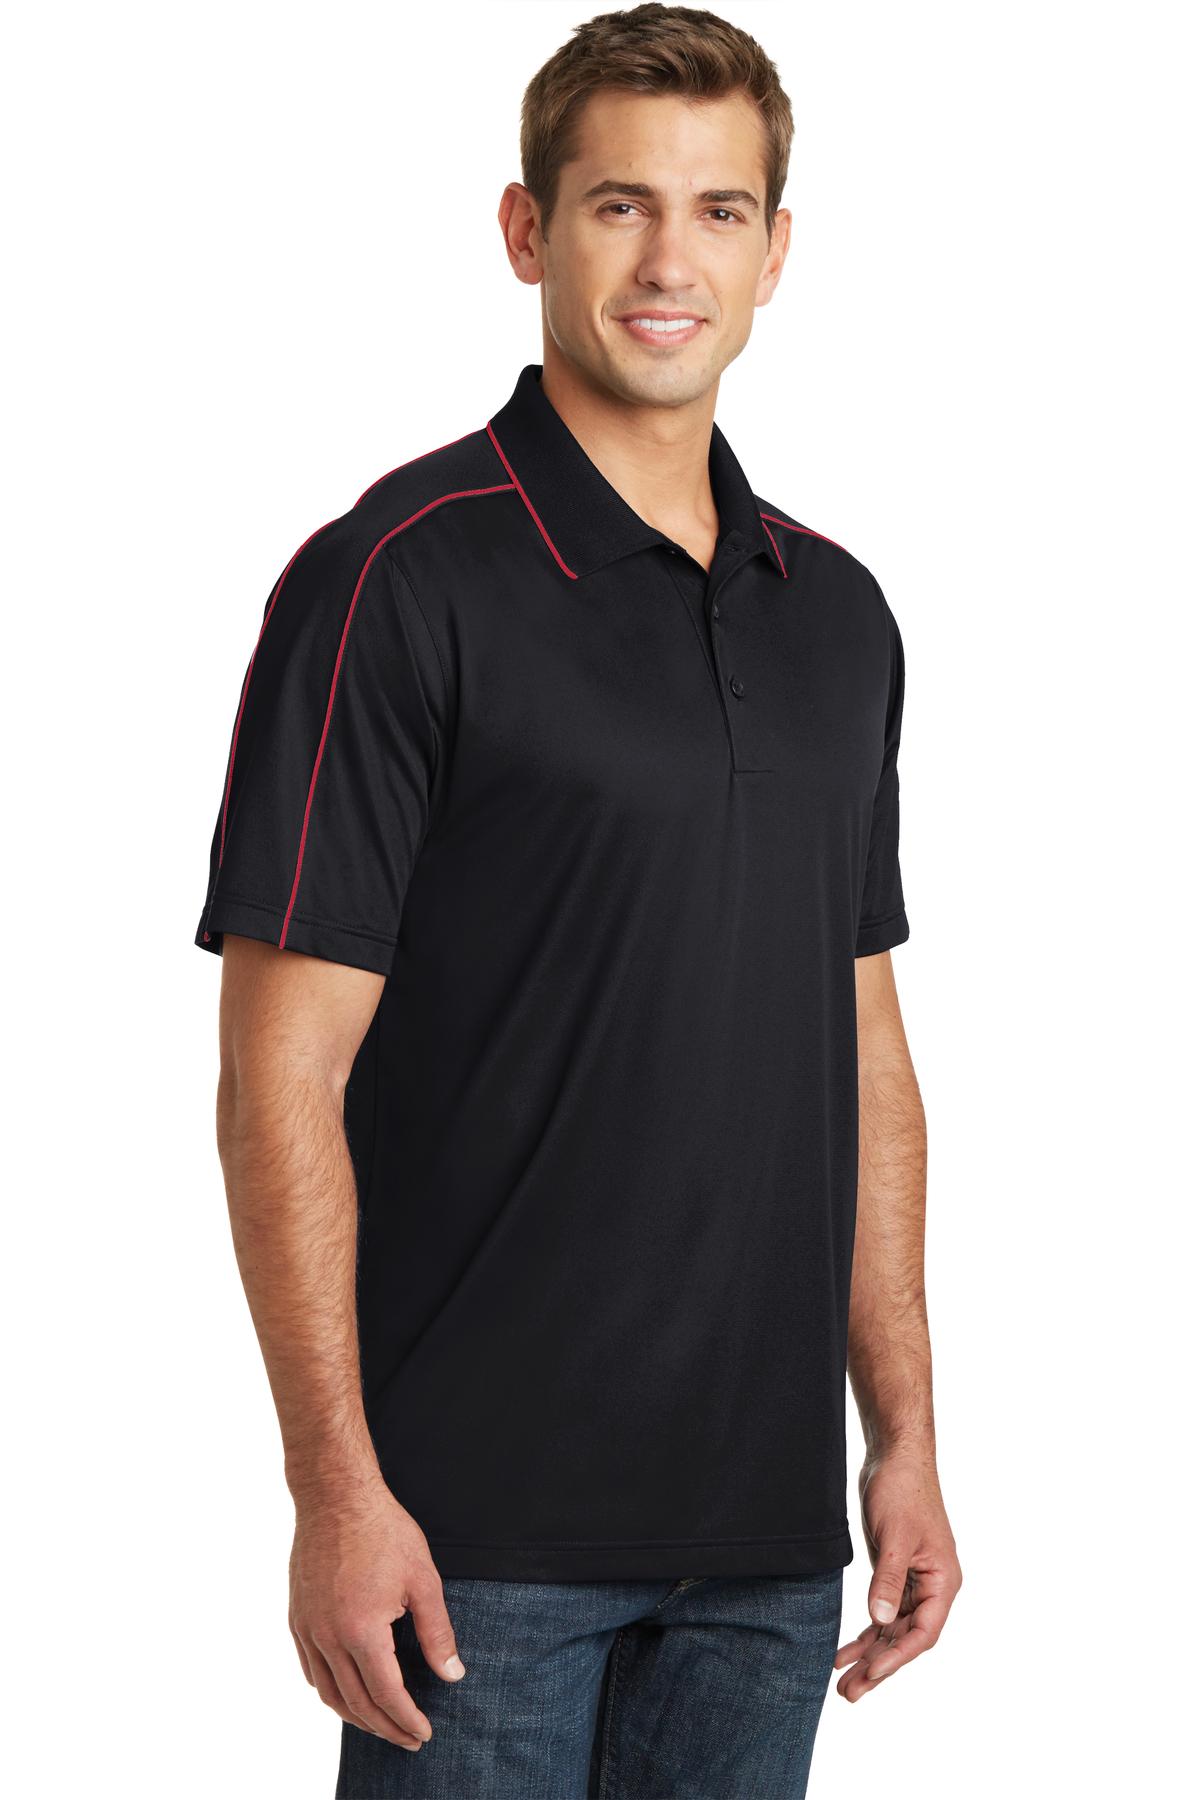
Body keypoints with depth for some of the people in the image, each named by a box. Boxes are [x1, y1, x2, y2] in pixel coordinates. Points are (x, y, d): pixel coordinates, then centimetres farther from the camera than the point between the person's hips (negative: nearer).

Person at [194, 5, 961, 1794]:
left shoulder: (838, 611, 11)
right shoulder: (401, 581, -9)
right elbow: (283, 1073, -12)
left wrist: (905, 1434, 11)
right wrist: (336, 1489, -17)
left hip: (768, 1521, 6)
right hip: (485, 1525, -6)